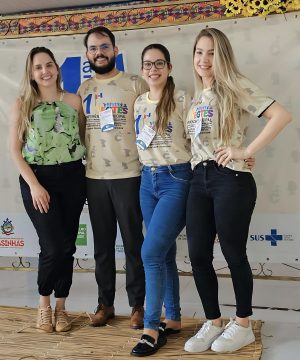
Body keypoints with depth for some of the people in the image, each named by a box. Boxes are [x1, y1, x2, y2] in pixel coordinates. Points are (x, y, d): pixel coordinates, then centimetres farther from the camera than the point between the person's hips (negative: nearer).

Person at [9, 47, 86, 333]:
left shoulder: (74, 100, 4)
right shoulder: (22, 104, 0)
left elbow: (84, 138, 11)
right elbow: (15, 150, -3)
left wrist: (88, 175, 1)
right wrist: (34, 185, -11)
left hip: (72, 177, 2)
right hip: (38, 179, -2)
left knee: (68, 245, 5)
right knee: (54, 245, -7)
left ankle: (61, 306, 22)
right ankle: (44, 302, 19)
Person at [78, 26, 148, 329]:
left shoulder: (135, 84, 0)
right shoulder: (83, 89, 12)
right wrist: (82, 161, 9)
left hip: (129, 175, -4)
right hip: (94, 177, 4)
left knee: (133, 243, 4)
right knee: (102, 244, 11)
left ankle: (137, 305, 17)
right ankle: (105, 303, 24)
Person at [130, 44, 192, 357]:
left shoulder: (181, 99, -8)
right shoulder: (139, 103, 11)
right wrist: (148, 172, 13)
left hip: (176, 179, -6)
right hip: (147, 180, 6)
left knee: (151, 252, -12)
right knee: (165, 254, 12)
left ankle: (152, 328, 2)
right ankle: (173, 319, 25)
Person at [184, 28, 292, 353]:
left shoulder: (236, 88, -6)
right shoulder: (196, 96, 14)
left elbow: (282, 116, -16)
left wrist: (246, 151, -17)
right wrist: (197, 172, 9)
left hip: (231, 179, -6)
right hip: (199, 180, 7)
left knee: (233, 254, 3)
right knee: (198, 255, 6)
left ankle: (243, 326, 22)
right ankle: (213, 323, 23)